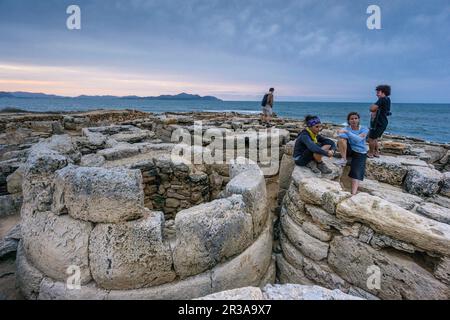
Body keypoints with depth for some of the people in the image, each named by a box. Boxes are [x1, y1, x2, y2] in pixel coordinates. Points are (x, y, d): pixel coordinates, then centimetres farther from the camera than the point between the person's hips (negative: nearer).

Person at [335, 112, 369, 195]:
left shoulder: (364, 130, -7)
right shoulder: (346, 128, -2)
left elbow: (358, 139, -28)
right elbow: (341, 135, -24)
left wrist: (347, 132, -37)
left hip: (360, 153, -1)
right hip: (349, 150, 1)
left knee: (357, 172, -19)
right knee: (341, 139, -28)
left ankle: (353, 193, -25)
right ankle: (344, 159, -17)